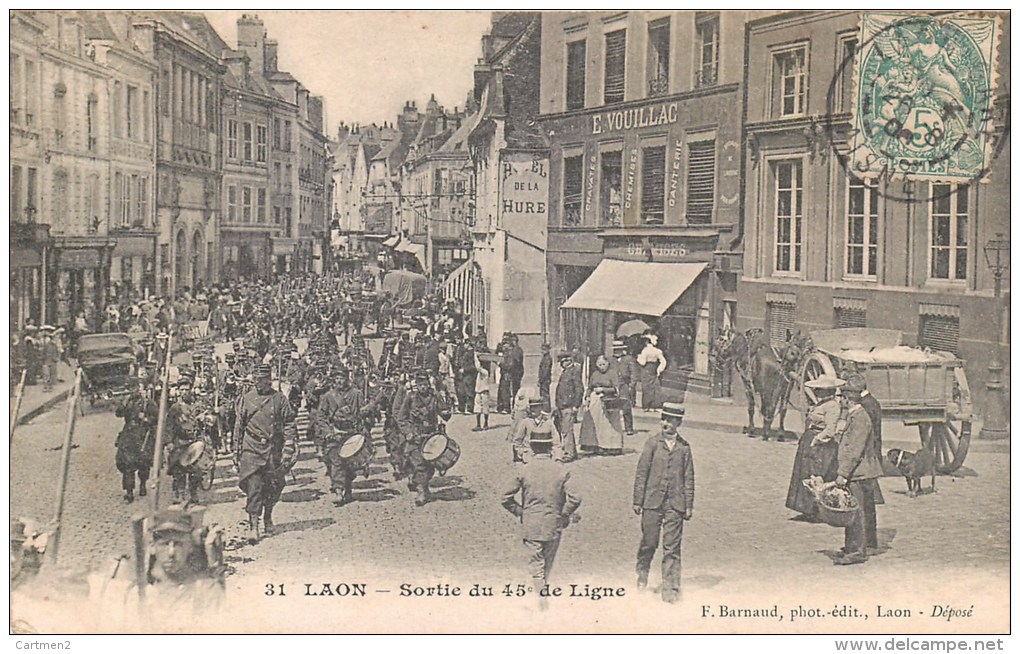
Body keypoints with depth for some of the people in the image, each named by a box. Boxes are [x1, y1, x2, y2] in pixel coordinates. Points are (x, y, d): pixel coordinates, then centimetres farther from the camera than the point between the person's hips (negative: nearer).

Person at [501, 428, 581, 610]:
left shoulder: (524, 470, -7)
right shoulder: (561, 470, -6)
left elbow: (506, 498, -4)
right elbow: (574, 499, -12)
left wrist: (520, 512, 11)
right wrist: (564, 516, 3)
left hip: (531, 526, -1)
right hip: (554, 526, 1)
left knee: (536, 564, 4)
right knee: (547, 563, 19)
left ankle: (542, 595, -11)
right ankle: (542, 591, 30)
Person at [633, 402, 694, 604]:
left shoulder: (684, 447, 6)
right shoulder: (652, 443, 2)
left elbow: (689, 479, 9)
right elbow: (641, 473, 2)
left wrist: (689, 505, 4)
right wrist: (637, 501, -1)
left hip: (675, 504, 1)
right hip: (652, 502, -1)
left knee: (672, 548, 0)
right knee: (649, 543, 6)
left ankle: (670, 590, 5)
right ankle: (642, 574, 33)